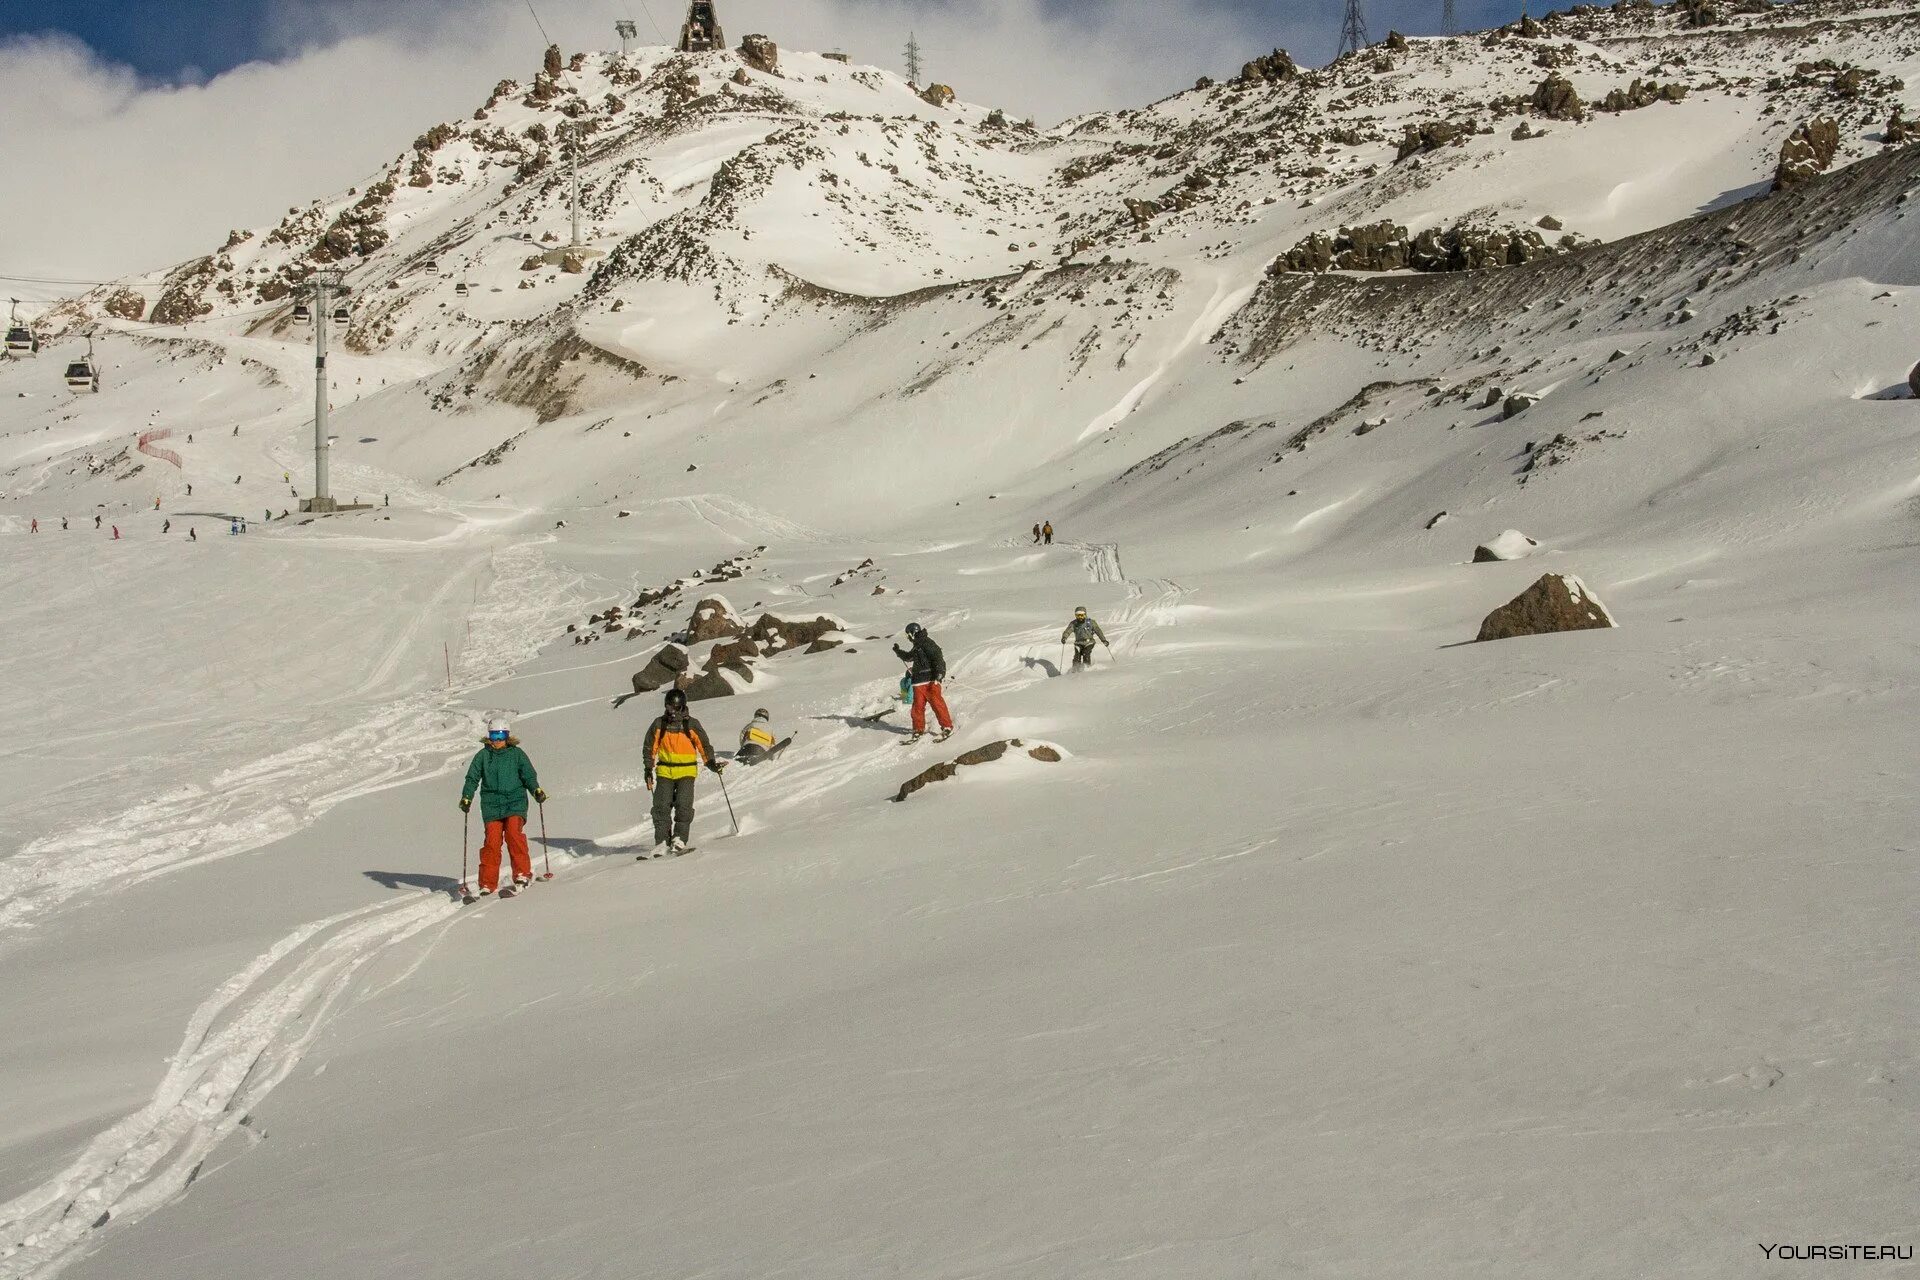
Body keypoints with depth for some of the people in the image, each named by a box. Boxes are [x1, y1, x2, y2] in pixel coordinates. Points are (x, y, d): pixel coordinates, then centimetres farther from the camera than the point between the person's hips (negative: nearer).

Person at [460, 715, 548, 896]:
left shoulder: (517, 754, 8)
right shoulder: (483, 756, 11)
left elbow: (528, 775, 6)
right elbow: (472, 778, 12)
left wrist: (536, 790, -11)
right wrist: (466, 797, -1)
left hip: (515, 802, -1)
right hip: (492, 805, 1)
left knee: (514, 834, -22)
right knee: (492, 841, -7)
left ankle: (522, 874, -14)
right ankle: (488, 884, -1)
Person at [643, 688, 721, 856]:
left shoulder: (692, 725, 1)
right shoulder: (659, 724, 6)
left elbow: (704, 745, 5)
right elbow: (650, 747, 12)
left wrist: (712, 763, -8)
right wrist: (648, 769, 7)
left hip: (686, 772, -2)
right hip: (665, 771, 2)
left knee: (683, 805, -15)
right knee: (661, 806, -6)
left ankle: (679, 840, -10)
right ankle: (662, 843, -2)